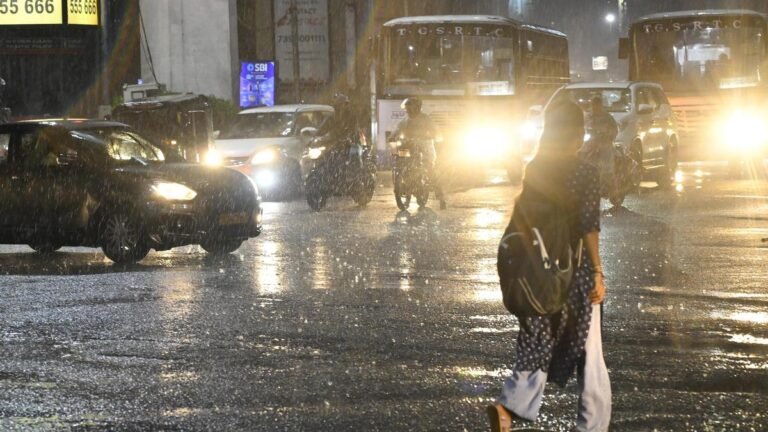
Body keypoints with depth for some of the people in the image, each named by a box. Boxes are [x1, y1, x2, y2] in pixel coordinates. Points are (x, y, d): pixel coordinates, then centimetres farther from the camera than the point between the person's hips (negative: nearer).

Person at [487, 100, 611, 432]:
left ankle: (510, 404, -13)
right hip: (575, 269, -4)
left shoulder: (534, 170, 3)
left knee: (538, 342, 10)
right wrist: (597, 273, -13)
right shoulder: (584, 173, -11)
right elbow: (589, 228, -16)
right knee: (588, 351, 7)